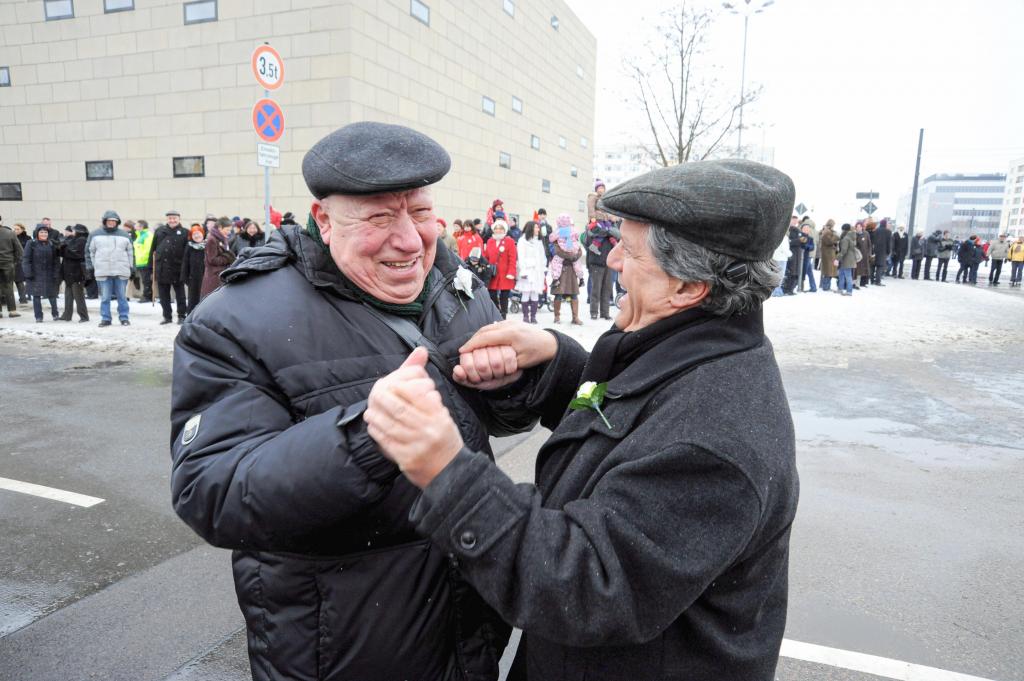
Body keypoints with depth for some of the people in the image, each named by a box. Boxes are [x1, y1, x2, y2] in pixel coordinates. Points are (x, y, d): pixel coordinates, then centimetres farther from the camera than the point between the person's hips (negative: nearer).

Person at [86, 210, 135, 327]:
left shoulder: (124, 235, 10)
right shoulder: (95, 234, 8)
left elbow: (131, 253, 12)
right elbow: (90, 251, 11)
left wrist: (132, 268, 8)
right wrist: (90, 266, 5)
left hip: (121, 271, 0)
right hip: (103, 271, 0)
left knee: (122, 296, 4)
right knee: (105, 297, 2)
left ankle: (124, 318, 11)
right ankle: (105, 318, 9)